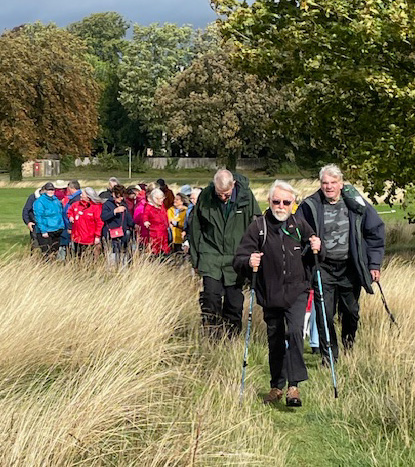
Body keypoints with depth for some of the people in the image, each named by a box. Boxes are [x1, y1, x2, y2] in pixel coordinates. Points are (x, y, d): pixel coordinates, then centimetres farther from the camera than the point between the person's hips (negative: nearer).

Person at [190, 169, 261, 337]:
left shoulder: (246, 196, -7)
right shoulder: (205, 197, -5)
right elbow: (195, 228, 6)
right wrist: (195, 259, 7)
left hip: (236, 257, 0)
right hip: (211, 255, 0)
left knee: (234, 301, 5)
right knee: (211, 294, -13)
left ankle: (232, 339, 19)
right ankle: (212, 336, -1)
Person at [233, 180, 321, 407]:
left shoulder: (300, 225, 7)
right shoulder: (258, 227, -2)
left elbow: (310, 259, 18)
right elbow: (238, 261, -5)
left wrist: (314, 249, -4)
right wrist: (248, 263, -27)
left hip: (297, 291, 0)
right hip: (270, 293, 0)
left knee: (295, 331, -21)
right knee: (275, 341, 9)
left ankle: (294, 385, -17)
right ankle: (277, 386, 27)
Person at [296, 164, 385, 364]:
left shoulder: (356, 204, -3)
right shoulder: (310, 206, -5)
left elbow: (375, 231, 6)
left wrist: (374, 264, 4)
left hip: (350, 267, 1)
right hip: (323, 268, -1)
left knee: (351, 310, 14)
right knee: (324, 314, -6)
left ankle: (349, 340, 44)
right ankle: (328, 354, 9)